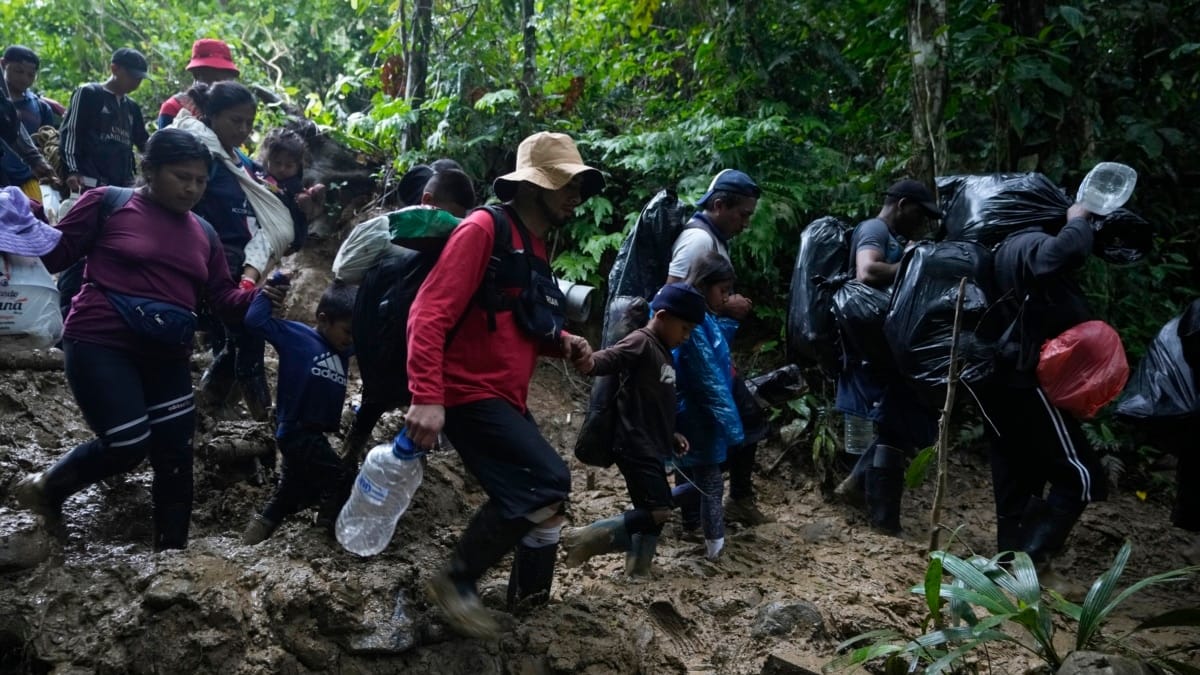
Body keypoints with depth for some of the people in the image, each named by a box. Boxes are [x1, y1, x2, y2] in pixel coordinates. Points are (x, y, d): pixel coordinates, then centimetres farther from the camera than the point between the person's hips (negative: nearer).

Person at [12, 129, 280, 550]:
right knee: (128, 445, -13)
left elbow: (222, 297, 11)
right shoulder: (108, 203, -3)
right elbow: (53, 254, -3)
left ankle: (172, 550, 20)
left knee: (175, 453, 5)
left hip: (167, 355, 6)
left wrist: (258, 298, -8)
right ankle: (45, 488, 17)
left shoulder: (203, 234, 12)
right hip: (100, 344, -6)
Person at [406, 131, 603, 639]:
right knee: (547, 482, -19)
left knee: (540, 497, 12)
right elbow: (429, 315, -21)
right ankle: (456, 581, -4)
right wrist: (427, 398, -30)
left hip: (505, 398, 10)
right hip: (469, 393, -10)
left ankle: (530, 597, 29)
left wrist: (561, 342, 5)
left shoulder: (536, 245, 15)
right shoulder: (483, 230, -13)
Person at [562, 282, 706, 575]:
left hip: (652, 447, 10)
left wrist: (671, 435, 19)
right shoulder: (640, 342, -12)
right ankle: (584, 538, -6)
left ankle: (636, 573, 22)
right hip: (635, 446, -10)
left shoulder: (663, 352, 17)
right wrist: (586, 361, -51)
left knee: (651, 515, 12)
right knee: (658, 511, -13)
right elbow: (604, 360, -29)